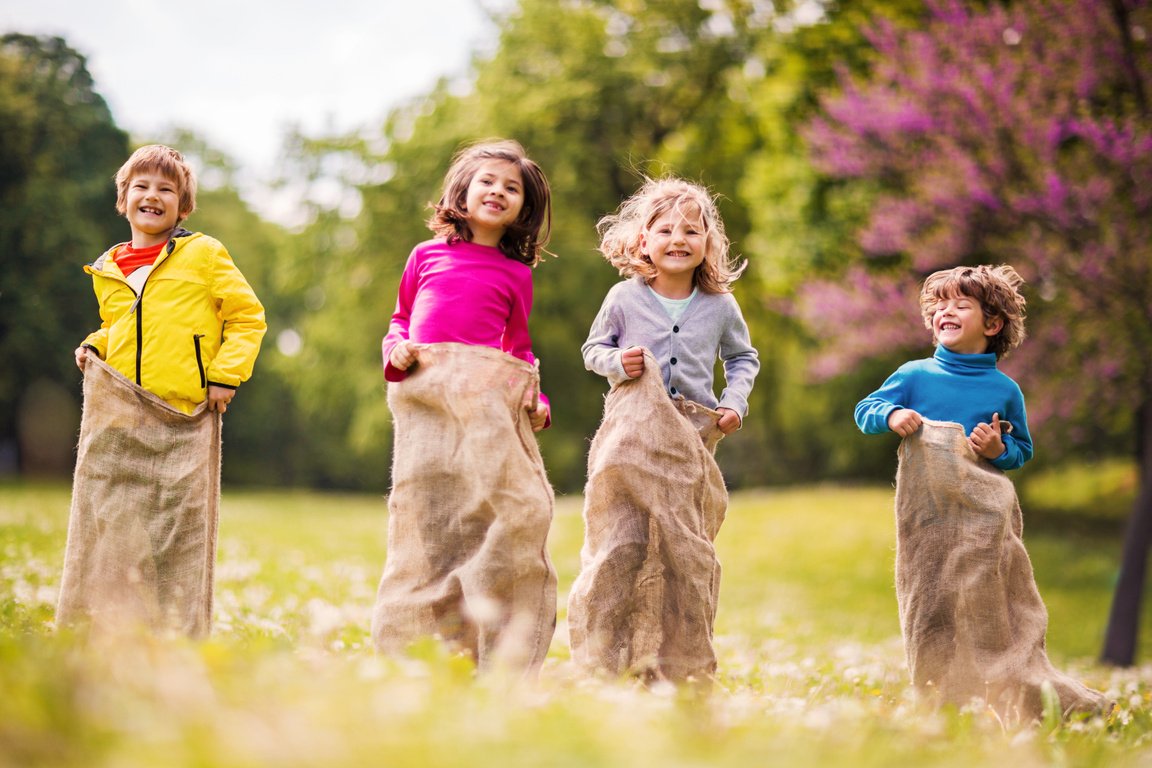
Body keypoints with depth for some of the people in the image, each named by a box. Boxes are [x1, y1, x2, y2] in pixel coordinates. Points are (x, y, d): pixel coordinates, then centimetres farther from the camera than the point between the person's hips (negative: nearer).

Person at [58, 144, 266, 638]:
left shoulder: (203, 255, 3)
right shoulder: (107, 271, 16)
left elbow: (248, 316, 5)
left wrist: (226, 373, -5)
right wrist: (94, 347, 10)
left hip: (183, 418, -4)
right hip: (117, 422, 4)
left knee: (179, 535, -1)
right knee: (106, 529, 2)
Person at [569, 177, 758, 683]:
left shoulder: (721, 307, 6)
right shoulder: (623, 298, 2)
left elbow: (743, 357, 21)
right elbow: (593, 348, 13)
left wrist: (735, 401, 4)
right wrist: (615, 361, -9)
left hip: (694, 434, 2)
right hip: (633, 432, -2)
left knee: (687, 549, 3)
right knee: (621, 542, -10)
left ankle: (681, 665, 12)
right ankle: (606, 659, -2)